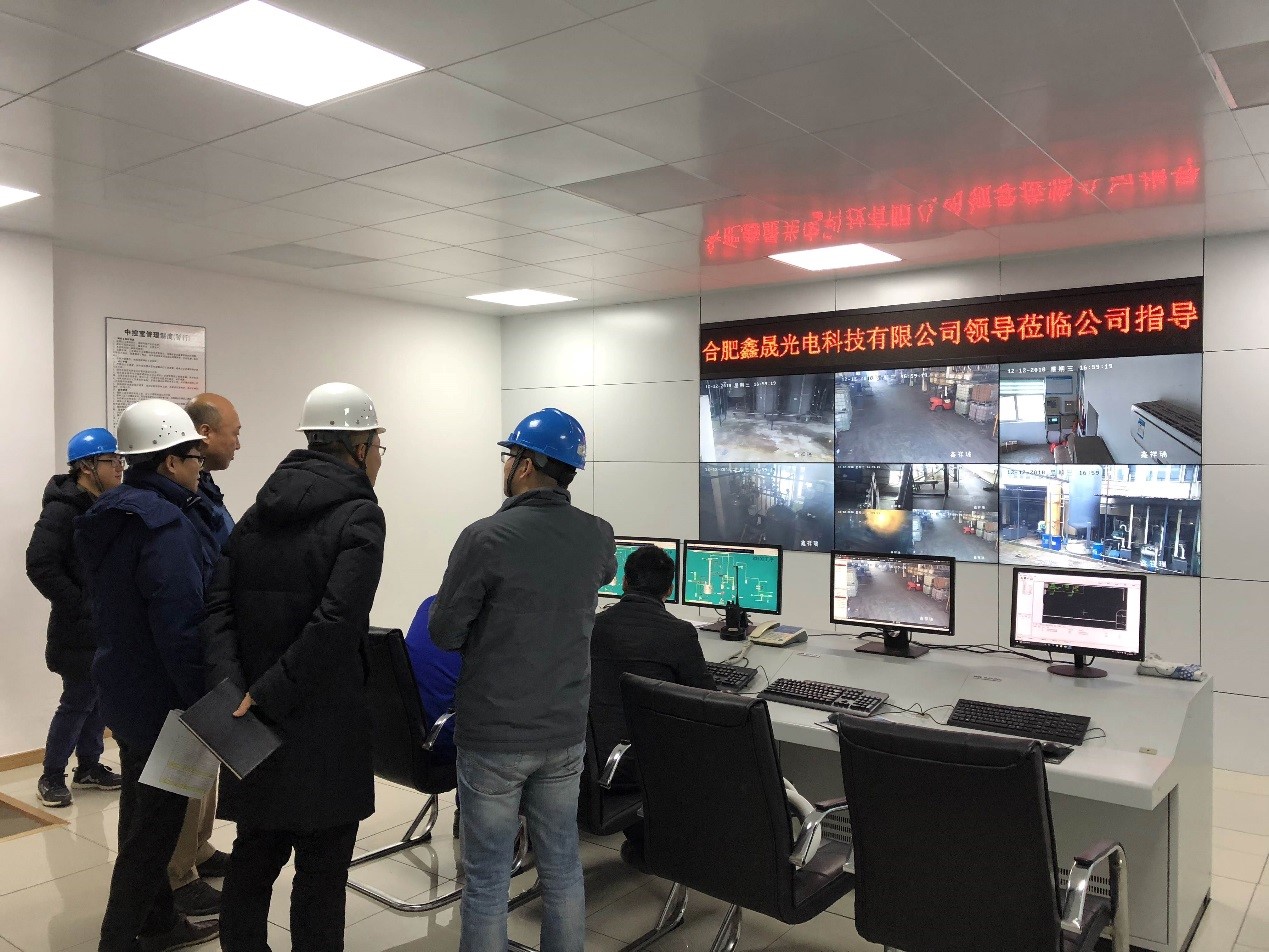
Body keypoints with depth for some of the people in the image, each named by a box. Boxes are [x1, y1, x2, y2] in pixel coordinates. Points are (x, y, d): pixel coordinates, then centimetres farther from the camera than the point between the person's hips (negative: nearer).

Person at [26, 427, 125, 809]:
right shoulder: (62, 510, -14)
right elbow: (40, 566, -20)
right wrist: (83, 607, -18)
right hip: (80, 630, -7)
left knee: (98, 697, 15)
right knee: (77, 701, 0)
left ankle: (89, 765, 29)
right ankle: (51, 776, 15)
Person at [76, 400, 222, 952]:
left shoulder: (112, 516, 8)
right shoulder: (166, 524, -24)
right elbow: (182, 627, -27)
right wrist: (203, 705, -20)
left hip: (125, 692, 10)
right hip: (162, 699, -10)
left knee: (143, 813, 20)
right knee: (155, 827, 3)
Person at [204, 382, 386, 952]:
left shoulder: (260, 510, 8)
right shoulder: (360, 516, -12)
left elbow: (218, 604, -1)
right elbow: (336, 625, -24)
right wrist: (266, 695, -18)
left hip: (256, 725, 7)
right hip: (323, 727, -6)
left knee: (254, 854, 21)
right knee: (320, 870, 7)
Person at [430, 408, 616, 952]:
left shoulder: (485, 537, -19)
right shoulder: (598, 537, -3)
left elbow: (443, 633, -10)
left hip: (492, 736, -4)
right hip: (565, 733, 5)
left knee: (487, 877, 9)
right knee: (562, 866, 18)